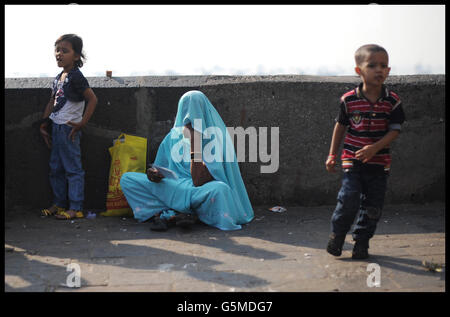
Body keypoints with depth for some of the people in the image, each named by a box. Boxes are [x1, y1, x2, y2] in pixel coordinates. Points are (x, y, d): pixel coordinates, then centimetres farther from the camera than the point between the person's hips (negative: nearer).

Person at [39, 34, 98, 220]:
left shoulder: (75, 77, -14)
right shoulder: (58, 78, 12)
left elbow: (92, 99, -19)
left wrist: (82, 123, -19)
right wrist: (44, 123, 14)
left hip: (69, 128, -9)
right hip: (55, 127, 9)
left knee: (73, 168, -3)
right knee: (56, 168, 15)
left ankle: (76, 208, 2)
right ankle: (58, 204, 26)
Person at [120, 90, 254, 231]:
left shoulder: (216, 136, -9)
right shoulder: (173, 136, 9)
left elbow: (198, 182, -18)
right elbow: (160, 167, 15)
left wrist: (194, 141, -21)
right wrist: (155, 174, -10)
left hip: (200, 193, -5)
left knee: (220, 189, -39)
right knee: (127, 178, -8)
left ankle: (168, 215, -20)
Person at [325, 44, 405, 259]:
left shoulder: (392, 102, -4)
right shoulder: (349, 100, -5)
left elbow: (395, 130, -5)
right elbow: (340, 126, 8)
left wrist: (375, 148, -21)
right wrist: (332, 155, 10)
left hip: (379, 162, 1)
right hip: (352, 161, -1)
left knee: (373, 205, 5)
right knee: (349, 199, -10)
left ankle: (361, 241, 23)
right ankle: (337, 233, 15)